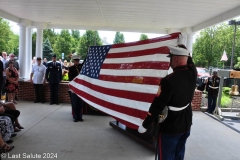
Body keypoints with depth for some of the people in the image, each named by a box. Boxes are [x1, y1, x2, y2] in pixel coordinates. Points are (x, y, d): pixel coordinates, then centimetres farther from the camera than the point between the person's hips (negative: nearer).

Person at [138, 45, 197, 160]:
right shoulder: (193, 73, -8)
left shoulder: (169, 80, -28)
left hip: (170, 128, -7)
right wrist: (183, 49, 24)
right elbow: (189, 61, 16)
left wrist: (144, 125, -13)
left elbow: (157, 106, -24)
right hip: (186, 125, 7)